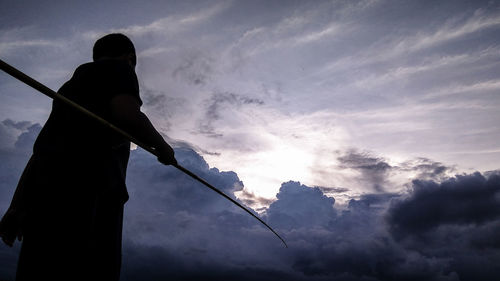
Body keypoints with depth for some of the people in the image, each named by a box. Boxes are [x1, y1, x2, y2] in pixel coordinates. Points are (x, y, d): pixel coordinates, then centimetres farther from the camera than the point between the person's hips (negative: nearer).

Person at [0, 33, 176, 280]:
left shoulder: (71, 86, 32)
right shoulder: (117, 68, 11)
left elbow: (40, 151, 23)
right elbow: (128, 116, -11)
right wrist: (161, 146, 7)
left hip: (44, 195, 8)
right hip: (84, 187, -8)